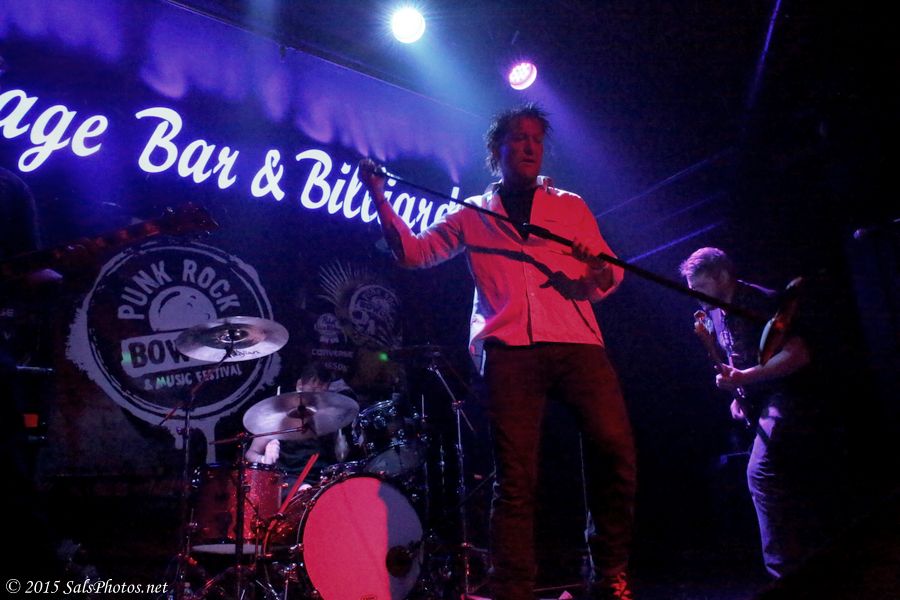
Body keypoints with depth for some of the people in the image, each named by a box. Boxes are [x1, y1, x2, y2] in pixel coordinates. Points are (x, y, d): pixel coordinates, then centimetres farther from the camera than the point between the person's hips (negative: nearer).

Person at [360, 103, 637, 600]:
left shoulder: (570, 206, 23)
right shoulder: (472, 215, 21)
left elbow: (608, 270, 16)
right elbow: (413, 251, 15)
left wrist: (601, 275, -8)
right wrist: (379, 197, 4)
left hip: (577, 339, 1)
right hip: (510, 347, -1)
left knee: (615, 446, -15)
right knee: (515, 475, -5)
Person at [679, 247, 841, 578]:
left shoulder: (761, 302, -17)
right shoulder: (715, 312, 9)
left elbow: (799, 354, -23)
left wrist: (745, 377, -30)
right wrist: (738, 393, 9)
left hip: (790, 396, -9)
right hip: (764, 401, 9)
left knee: (761, 473, -19)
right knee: (804, 486, 13)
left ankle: (787, 570, -12)